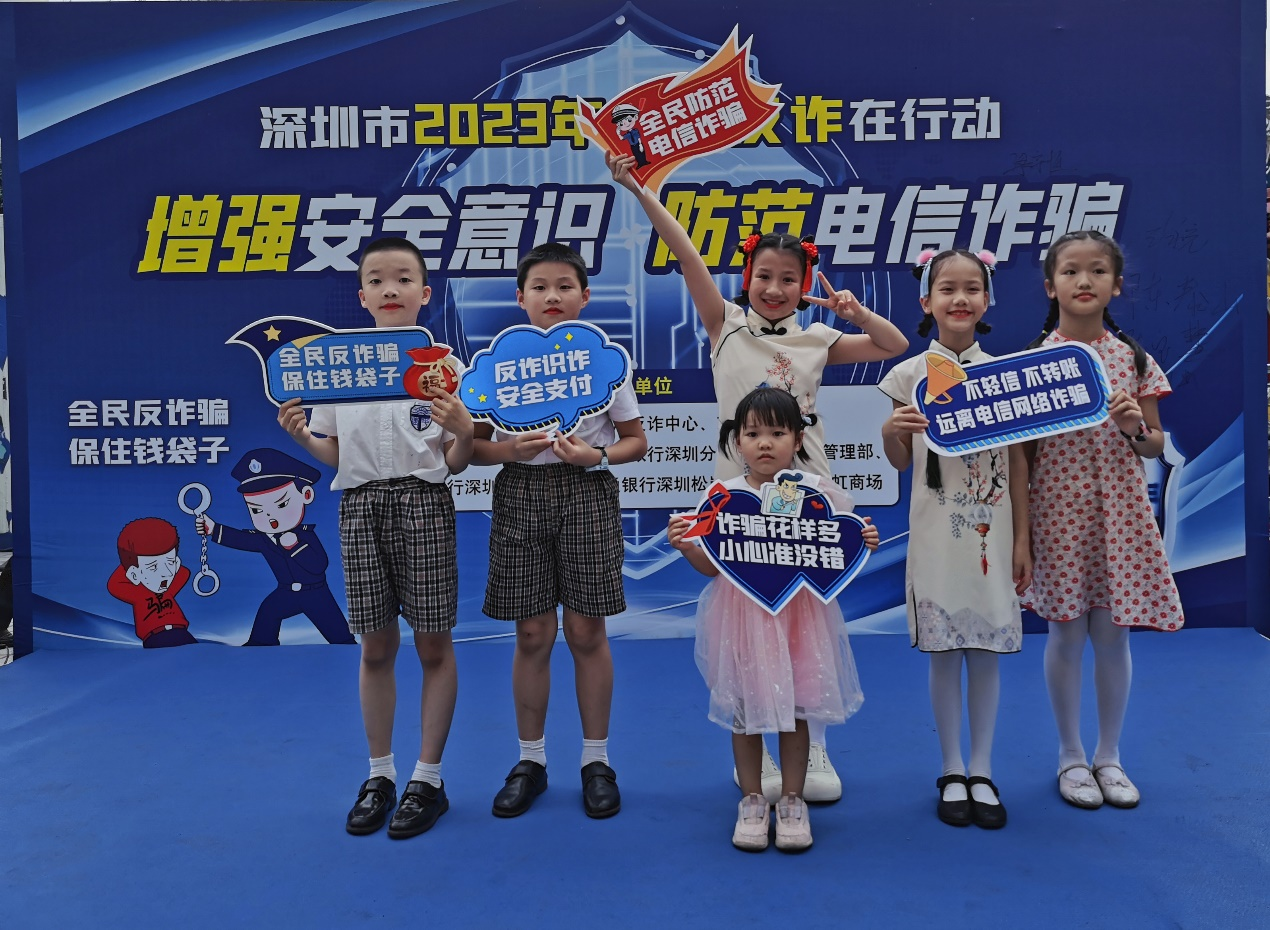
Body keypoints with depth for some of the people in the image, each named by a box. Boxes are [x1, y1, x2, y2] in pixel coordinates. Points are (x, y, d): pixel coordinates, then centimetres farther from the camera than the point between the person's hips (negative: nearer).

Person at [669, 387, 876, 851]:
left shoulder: (817, 493, -5)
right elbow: (713, 566, 0)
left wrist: (861, 544, -16)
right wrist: (686, 545, -17)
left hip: (800, 616, 0)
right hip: (743, 617, 0)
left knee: (794, 709, 9)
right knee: (744, 709, 8)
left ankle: (792, 801, 26)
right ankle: (751, 802, 25)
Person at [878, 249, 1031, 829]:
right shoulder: (911, 375, 1)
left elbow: (1018, 462, 6)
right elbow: (900, 462, 6)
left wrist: (1022, 540, 4)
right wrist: (891, 430, -16)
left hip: (991, 528, 1)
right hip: (936, 529, -1)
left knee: (987, 649, 7)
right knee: (944, 651, 5)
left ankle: (982, 773, 20)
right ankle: (952, 773, 20)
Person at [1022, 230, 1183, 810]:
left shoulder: (1133, 358, 5)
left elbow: (1156, 445, 8)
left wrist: (1135, 428, -12)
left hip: (1120, 505, 2)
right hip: (1058, 505, -2)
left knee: (1113, 632, 7)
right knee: (1067, 630, 5)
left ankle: (1109, 755, 24)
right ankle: (1071, 756, 21)